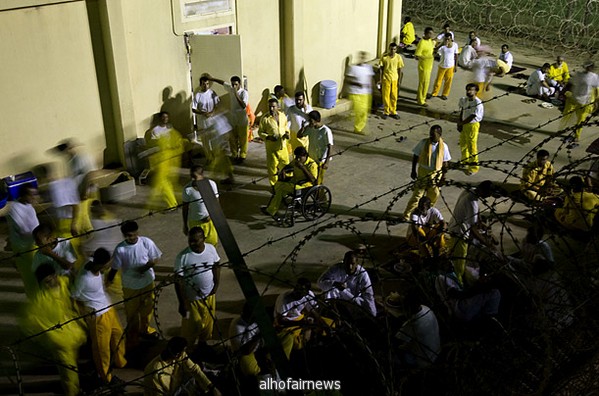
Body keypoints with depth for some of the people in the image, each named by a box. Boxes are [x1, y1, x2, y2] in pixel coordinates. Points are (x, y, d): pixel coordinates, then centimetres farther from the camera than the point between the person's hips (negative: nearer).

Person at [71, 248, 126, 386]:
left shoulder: (94, 266, -12)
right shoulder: (83, 279, -32)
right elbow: (74, 297, -17)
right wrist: (86, 309, -9)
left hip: (109, 308, 8)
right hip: (98, 315, -8)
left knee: (118, 334, 25)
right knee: (102, 346, 11)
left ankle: (120, 361, 50)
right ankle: (105, 376, 33)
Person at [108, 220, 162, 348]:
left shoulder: (146, 242, -16)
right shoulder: (120, 249, -18)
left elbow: (156, 259, -7)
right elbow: (115, 267, -10)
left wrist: (146, 266, -24)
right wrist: (109, 279, -23)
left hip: (147, 282, 2)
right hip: (130, 286, -2)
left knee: (147, 308, 23)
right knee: (132, 313, 13)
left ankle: (145, 328, 52)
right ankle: (132, 340, 34)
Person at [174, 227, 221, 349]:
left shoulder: (211, 249, -13)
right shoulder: (182, 257, -24)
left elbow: (216, 266, 4)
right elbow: (179, 281, -18)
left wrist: (216, 286, -4)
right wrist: (182, 303, -17)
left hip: (209, 295, 4)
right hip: (191, 298, -4)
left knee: (208, 321, 24)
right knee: (191, 326, 13)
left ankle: (202, 342, 50)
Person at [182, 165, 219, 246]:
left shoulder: (211, 184, -13)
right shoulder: (187, 188, -17)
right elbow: (185, 208, -6)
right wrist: (185, 225, -1)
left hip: (210, 220, 2)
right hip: (195, 222, -2)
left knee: (213, 242, 15)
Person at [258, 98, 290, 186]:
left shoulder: (282, 116, -1)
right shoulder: (265, 119, -13)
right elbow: (260, 132, -6)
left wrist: (287, 134, -5)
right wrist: (268, 137, -23)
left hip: (283, 145, 4)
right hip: (271, 147, -4)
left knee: (285, 163, 16)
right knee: (272, 166, 5)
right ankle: (274, 184, 23)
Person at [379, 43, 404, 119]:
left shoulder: (398, 57, -5)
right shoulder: (384, 57, -9)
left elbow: (399, 69, 2)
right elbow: (381, 68, -2)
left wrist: (399, 80, 1)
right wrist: (380, 79, -4)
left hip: (394, 79, 1)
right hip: (386, 79, -1)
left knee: (394, 96, 7)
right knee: (386, 96, 4)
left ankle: (393, 112, 21)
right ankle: (386, 112, 17)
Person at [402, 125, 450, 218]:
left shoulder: (443, 146, -6)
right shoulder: (423, 143, -10)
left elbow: (445, 163, 2)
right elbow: (415, 156, 0)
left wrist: (443, 176, -2)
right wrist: (413, 170, -3)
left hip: (436, 174, 2)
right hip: (423, 172, -2)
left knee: (434, 195, 10)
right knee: (418, 194, -4)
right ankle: (406, 214, 6)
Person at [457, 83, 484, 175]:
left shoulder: (477, 103, -21)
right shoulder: (464, 100, 3)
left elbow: (472, 117, -22)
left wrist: (461, 123, -15)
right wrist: (459, 123, -3)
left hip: (473, 125, -8)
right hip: (464, 125, 8)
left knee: (472, 146, -2)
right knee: (463, 144, 21)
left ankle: (473, 167, 11)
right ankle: (465, 162, 42)